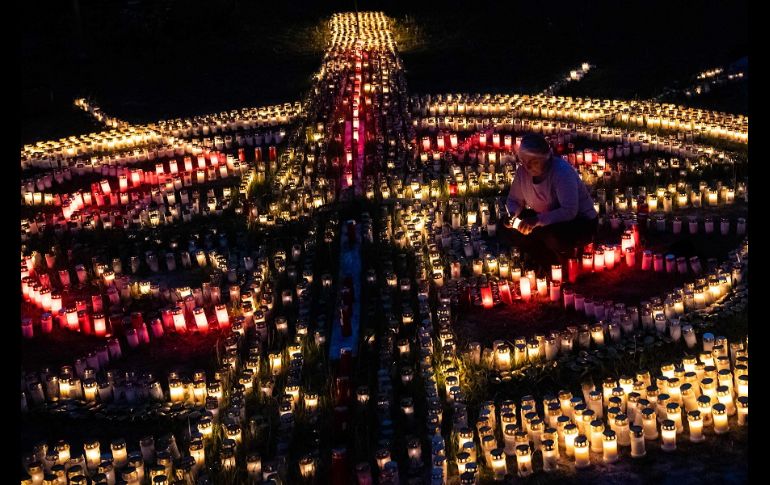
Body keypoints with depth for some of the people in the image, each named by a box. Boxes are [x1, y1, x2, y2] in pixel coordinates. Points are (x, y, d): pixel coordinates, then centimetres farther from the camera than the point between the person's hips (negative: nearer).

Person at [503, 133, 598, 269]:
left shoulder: (562, 172, -29)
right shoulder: (523, 171, -10)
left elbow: (569, 211, -38)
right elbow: (514, 200, 3)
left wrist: (538, 219, -49)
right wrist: (513, 215, -21)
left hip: (581, 223, -7)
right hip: (546, 221, 7)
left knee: (550, 233, -37)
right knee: (513, 230, -13)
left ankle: (566, 257, -1)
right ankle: (550, 263, 5)